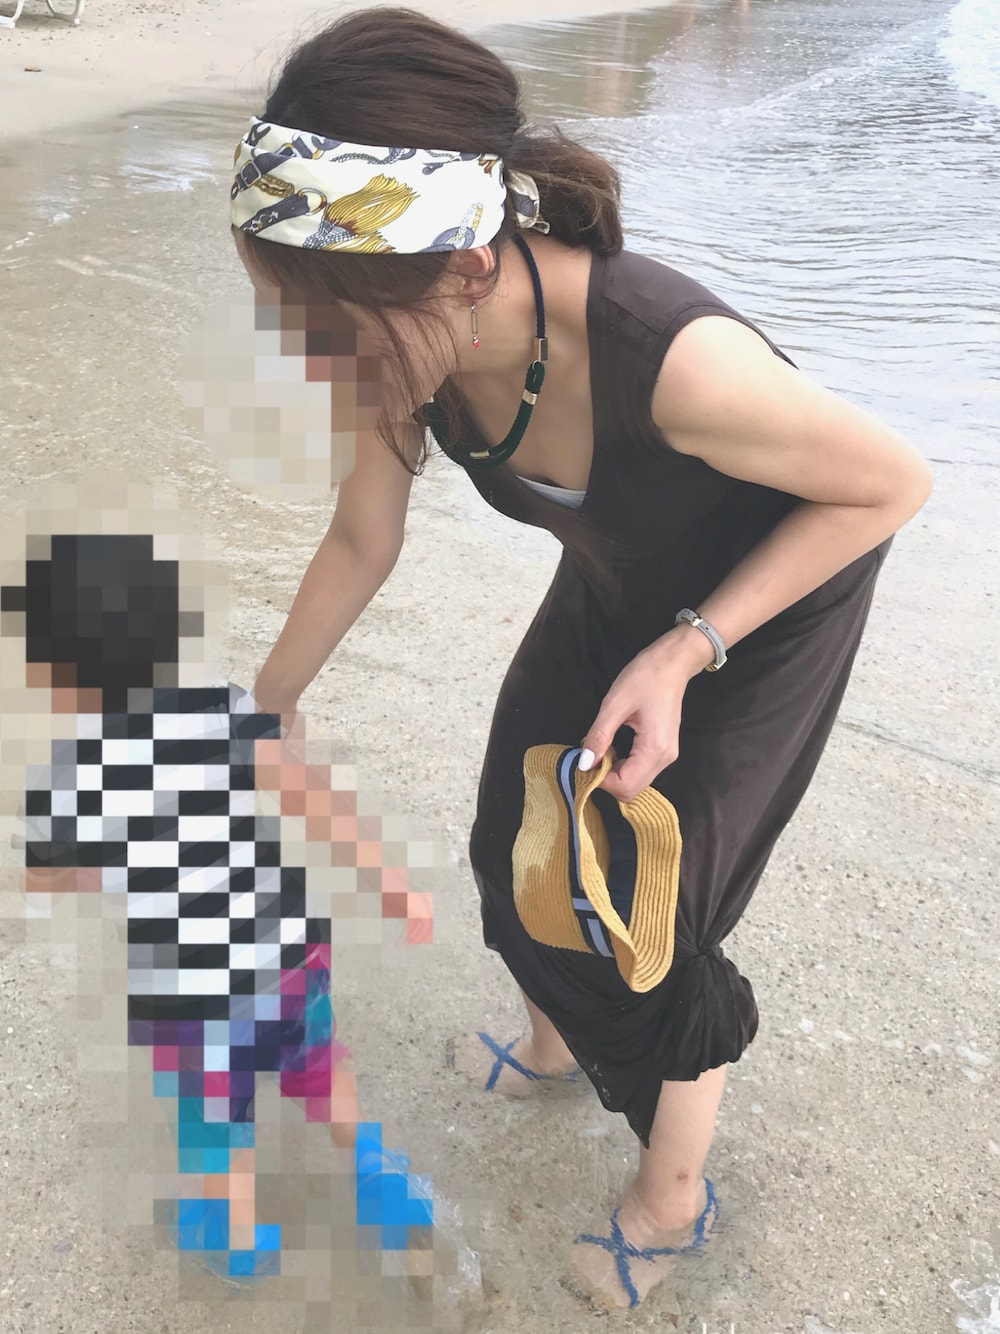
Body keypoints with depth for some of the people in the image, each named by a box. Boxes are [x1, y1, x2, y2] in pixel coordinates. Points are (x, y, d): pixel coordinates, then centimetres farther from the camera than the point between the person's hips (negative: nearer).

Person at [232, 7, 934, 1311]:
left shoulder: (672, 358, -43)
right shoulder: (416, 338, -24)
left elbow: (896, 481, -25)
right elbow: (362, 536, -6)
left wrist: (685, 652, -30)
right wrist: (271, 700, 4)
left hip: (768, 603, -5)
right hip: (614, 593, 6)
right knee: (518, 850, 12)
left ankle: (675, 1196, 29)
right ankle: (560, 1042, 47)